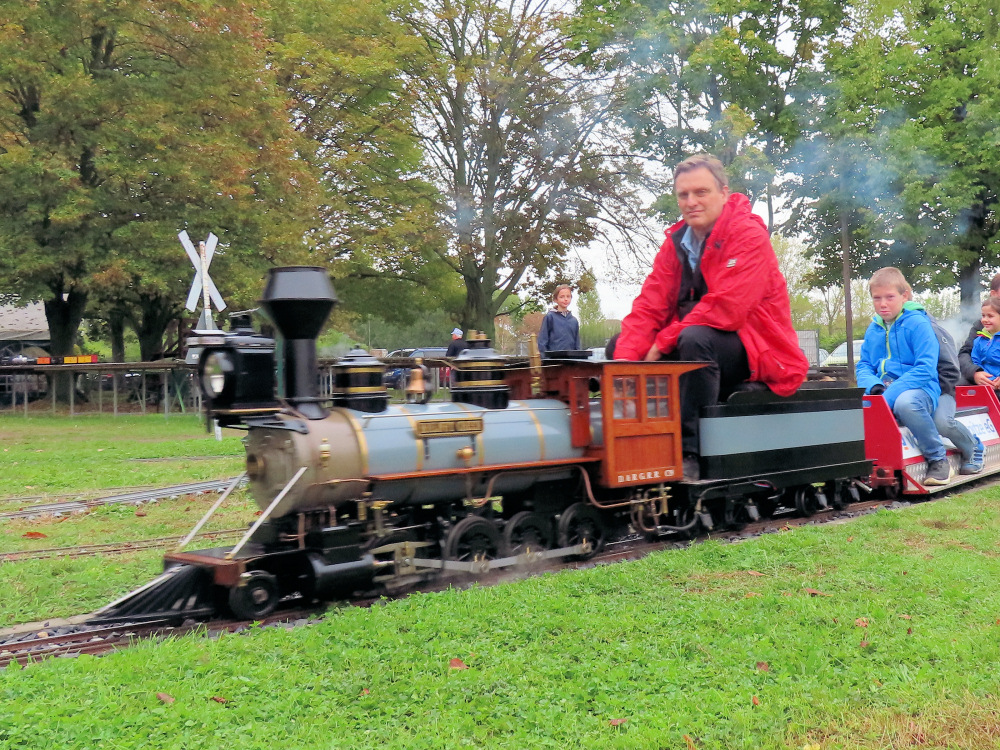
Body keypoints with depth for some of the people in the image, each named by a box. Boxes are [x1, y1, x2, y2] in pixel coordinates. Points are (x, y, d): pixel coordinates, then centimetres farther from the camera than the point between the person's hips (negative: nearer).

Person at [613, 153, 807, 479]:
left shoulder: (749, 235, -14)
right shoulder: (676, 243, 7)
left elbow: (726, 309, -25)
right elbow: (648, 307, -2)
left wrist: (663, 342, -22)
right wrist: (624, 363, -18)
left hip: (757, 355, -8)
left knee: (694, 339, -37)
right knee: (619, 344, -1)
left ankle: (690, 454, -32)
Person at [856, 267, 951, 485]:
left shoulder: (917, 324, -8)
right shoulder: (873, 329, 11)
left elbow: (925, 369, -17)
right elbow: (863, 366, 14)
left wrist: (890, 395, -24)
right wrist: (872, 385, -11)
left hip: (919, 389, -6)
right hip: (883, 392, 6)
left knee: (906, 402, -40)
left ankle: (938, 459, -16)